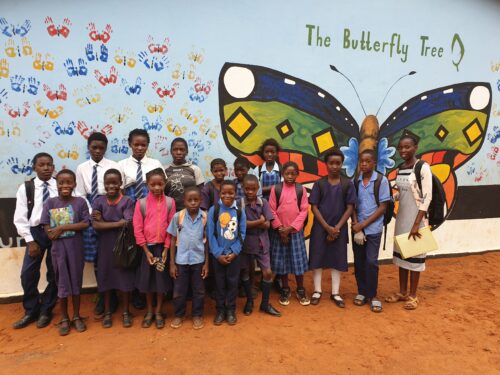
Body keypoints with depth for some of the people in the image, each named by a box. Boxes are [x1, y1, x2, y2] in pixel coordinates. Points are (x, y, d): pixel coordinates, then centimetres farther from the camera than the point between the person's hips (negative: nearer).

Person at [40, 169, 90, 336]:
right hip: (58, 247, 1)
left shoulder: (80, 201, -4)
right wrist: (73, 227, -17)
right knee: (62, 281, 10)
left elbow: (85, 224, -10)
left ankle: (76, 316, 24)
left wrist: (63, 228, -18)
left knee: (76, 280, 10)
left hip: (76, 247, 0)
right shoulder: (50, 203, -1)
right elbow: (48, 230, -3)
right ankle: (64, 318, 24)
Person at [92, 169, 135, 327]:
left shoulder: (127, 201, -8)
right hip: (105, 245, 2)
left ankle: (126, 312, 23)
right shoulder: (98, 201, -2)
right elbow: (95, 225, -12)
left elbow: (128, 224, -18)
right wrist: (117, 223, -18)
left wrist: (104, 221, -14)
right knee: (106, 277, 11)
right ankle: (107, 312, 28)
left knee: (125, 277, 7)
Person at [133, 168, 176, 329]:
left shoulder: (170, 202, -6)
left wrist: (166, 249, -8)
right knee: (147, 279, 11)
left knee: (162, 279, 8)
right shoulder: (141, 203, -7)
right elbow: (138, 229, -5)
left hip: (163, 246, 0)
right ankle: (149, 311, 30)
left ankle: (158, 312, 26)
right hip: (147, 247, 0)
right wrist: (147, 251, -8)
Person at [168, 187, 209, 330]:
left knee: (199, 290, 13)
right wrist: (172, 263, -1)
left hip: (198, 260, 0)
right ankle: (179, 315, 33)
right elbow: (173, 240, -1)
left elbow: (206, 241, 0)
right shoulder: (178, 216, -8)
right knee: (179, 291, 13)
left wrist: (206, 262, 0)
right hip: (181, 260, 0)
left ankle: (197, 315, 32)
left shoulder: (205, 217, -7)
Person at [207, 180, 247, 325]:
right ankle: (220, 310, 24)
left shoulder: (240, 211, -4)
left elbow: (242, 234, -2)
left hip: (234, 254, 1)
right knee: (219, 282, 10)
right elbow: (210, 234, -8)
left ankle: (231, 310, 25)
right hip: (217, 254, -1)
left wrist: (233, 252, -11)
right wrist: (218, 254, -12)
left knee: (232, 282, 10)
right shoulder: (213, 210, -8)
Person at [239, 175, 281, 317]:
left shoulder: (263, 202, -4)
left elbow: (267, 225, -11)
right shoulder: (239, 203, -9)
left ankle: (265, 304, 19)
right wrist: (259, 221, -18)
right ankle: (249, 301, 33)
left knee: (268, 272, 1)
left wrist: (250, 223, -18)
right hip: (245, 243, -1)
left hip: (261, 243, 1)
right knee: (245, 272, 13)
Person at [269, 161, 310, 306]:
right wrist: (280, 229, -10)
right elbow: (272, 210, -4)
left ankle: (301, 291, 20)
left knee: (298, 261, 4)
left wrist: (291, 227, -12)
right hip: (279, 231, 0)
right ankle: (285, 290, 22)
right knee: (281, 261, 7)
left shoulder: (301, 189, -1)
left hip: (296, 231, 0)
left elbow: (304, 211, -5)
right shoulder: (275, 189, -2)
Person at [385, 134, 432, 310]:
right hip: (401, 217, 7)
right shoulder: (399, 169, 8)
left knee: (414, 255, 2)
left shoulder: (423, 168, -13)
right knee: (400, 254, 12)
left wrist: (417, 224, -20)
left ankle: (412, 296, 16)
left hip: (416, 217, -7)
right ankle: (402, 292, 25)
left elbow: (427, 197, -16)